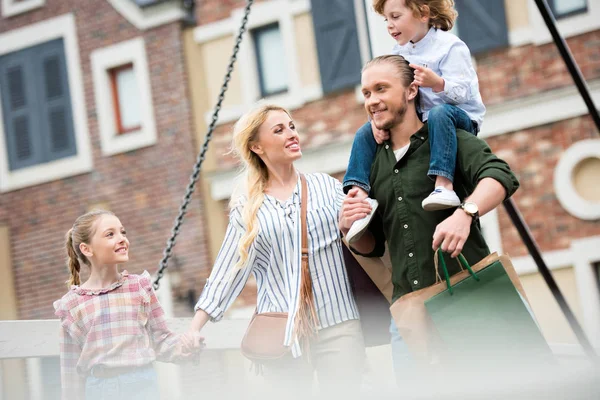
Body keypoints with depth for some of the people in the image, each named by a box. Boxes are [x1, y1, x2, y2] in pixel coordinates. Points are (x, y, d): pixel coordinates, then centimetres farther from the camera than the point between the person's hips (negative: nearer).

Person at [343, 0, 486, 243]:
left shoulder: (449, 46, -12)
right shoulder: (398, 53, 9)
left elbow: (461, 92, -22)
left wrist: (437, 83, -42)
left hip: (458, 116, -7)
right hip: (415, 123, 7)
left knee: (439, 113, -41)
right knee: (365, 133, -5)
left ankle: (444, 186, -52)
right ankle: (359, 194, -20)